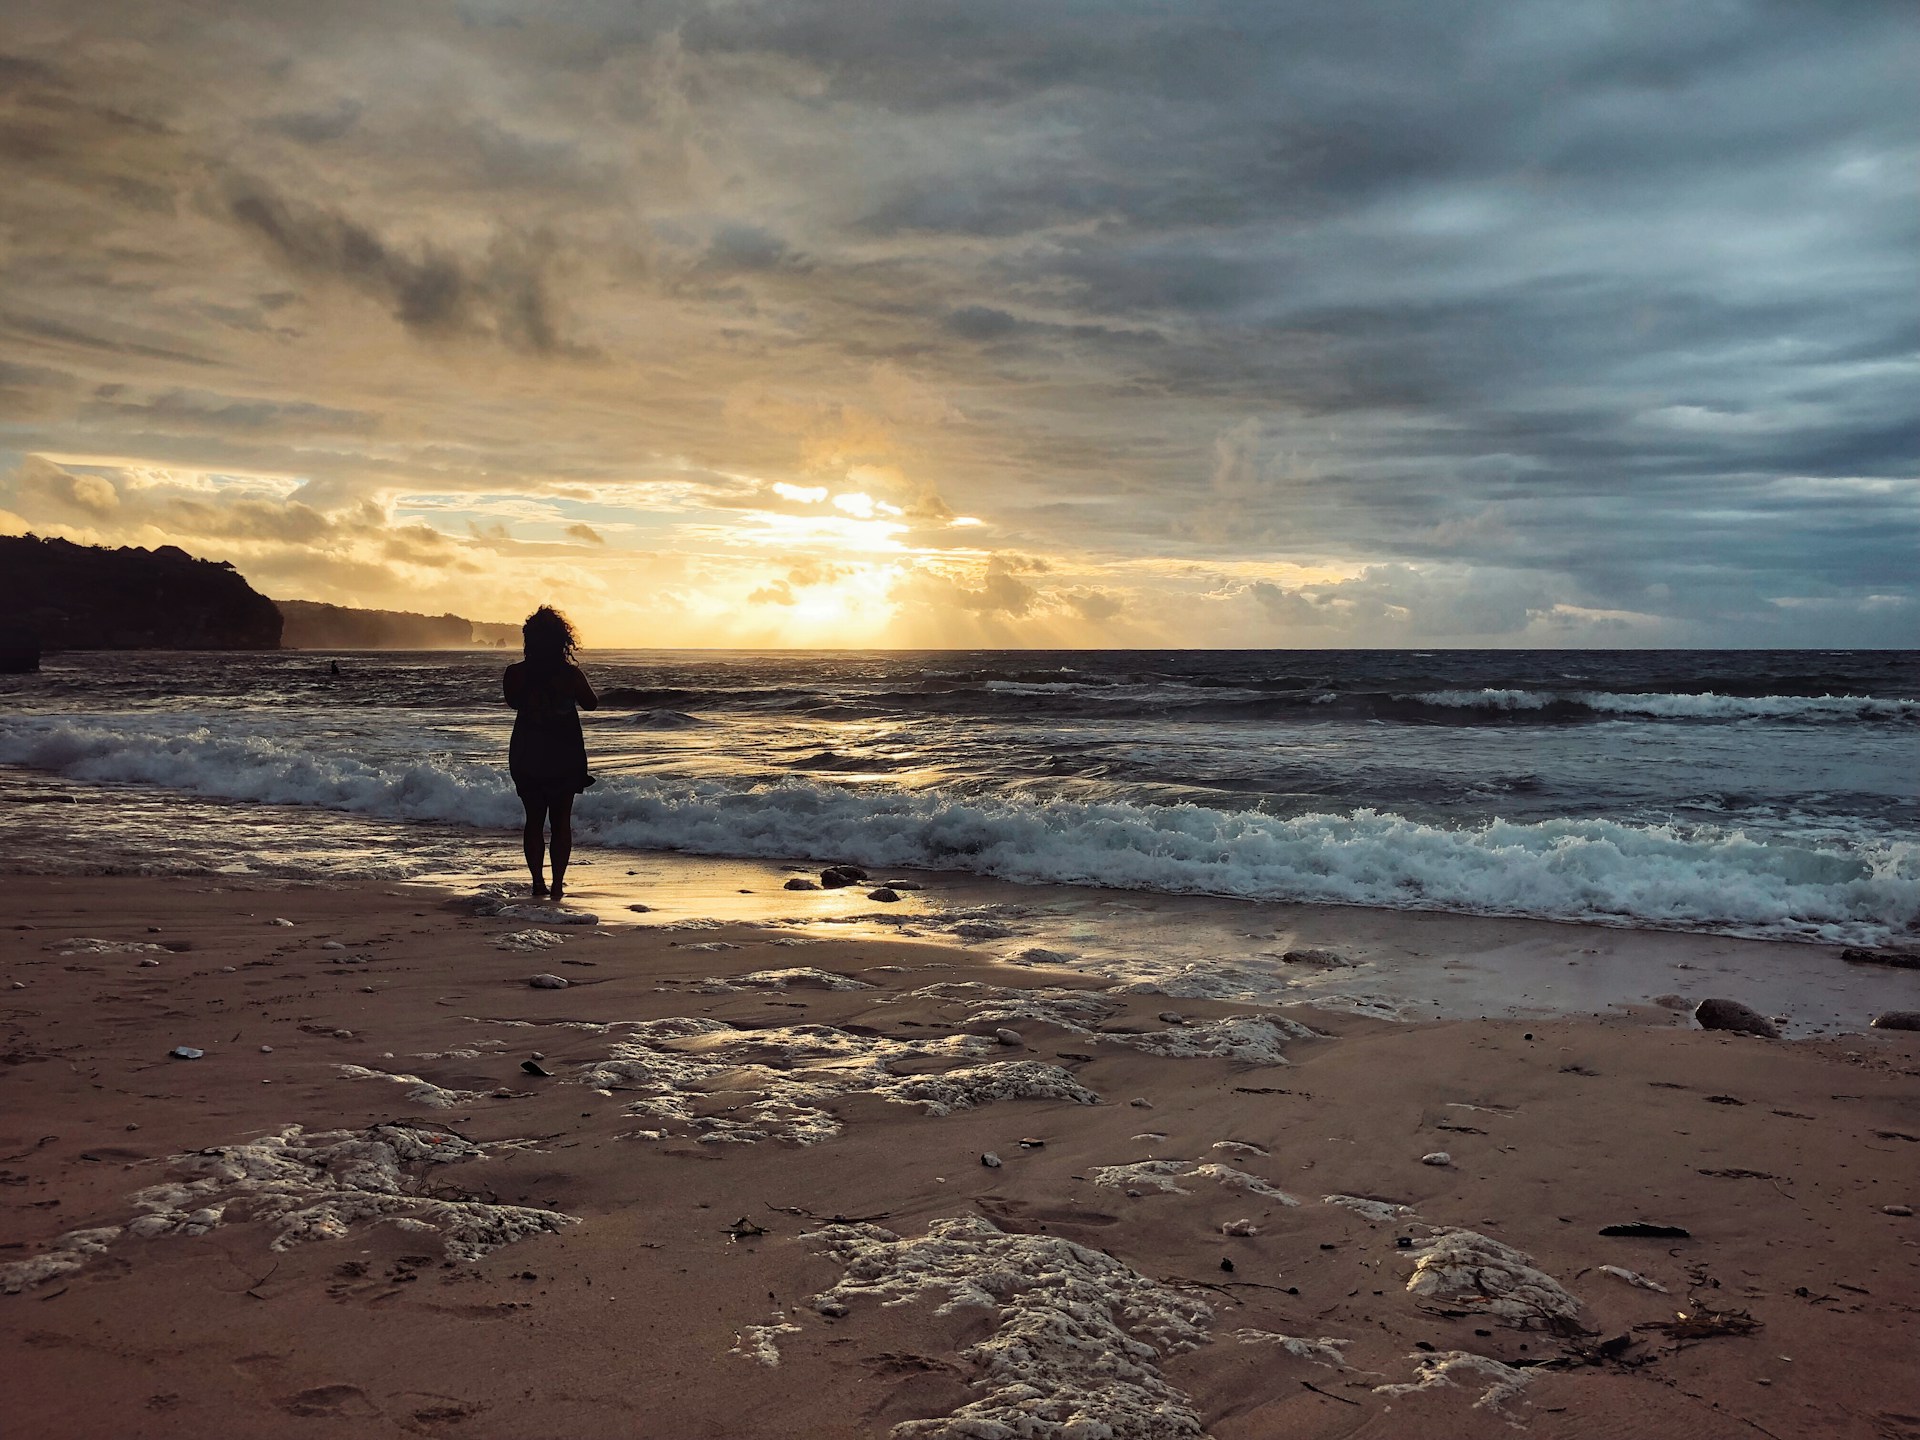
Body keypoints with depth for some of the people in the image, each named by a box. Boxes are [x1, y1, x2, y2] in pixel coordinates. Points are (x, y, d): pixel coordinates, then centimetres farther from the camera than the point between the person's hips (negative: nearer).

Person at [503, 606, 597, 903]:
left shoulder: (515, 674, -8)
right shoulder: (570, 673, -12)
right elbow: (592, 703, 4)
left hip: (527, 757, 1)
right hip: (565, 756, -1)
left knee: (534, 819, 12)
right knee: (561, 820, 7)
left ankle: (538, 884, 9)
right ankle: (558, 885, 2)